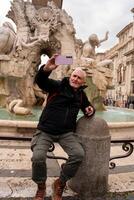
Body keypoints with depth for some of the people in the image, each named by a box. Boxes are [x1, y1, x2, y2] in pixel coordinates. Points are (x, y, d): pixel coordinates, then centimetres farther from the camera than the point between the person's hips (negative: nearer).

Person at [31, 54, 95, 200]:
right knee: (38, 157, -23)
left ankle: (60, 184, 6)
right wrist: (46, 69, -45)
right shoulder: (57, 85, -5)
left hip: (67, 133, 4)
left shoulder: (81, 94, 11)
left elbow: (86, 106, 29)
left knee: (79, 154, -20)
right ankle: (41, 187, 10)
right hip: (45, 131, -3)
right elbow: (39, 80, -22)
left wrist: (90, 109, 3)